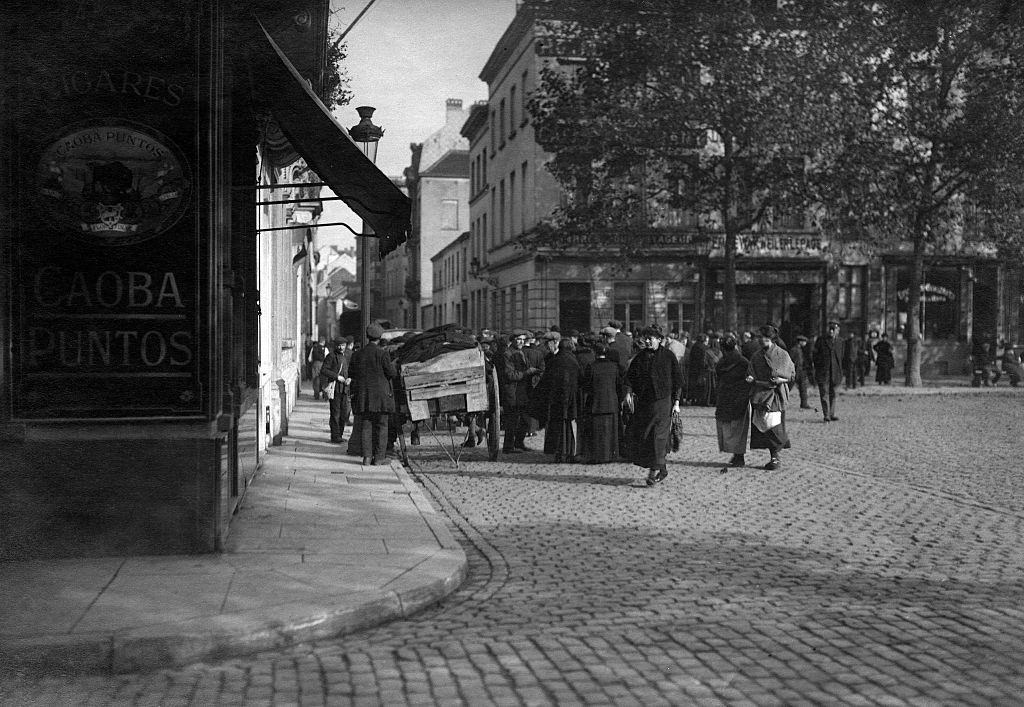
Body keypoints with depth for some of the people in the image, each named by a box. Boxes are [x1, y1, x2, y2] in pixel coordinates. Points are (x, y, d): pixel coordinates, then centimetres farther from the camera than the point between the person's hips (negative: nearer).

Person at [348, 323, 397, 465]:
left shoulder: (357, 355, 4)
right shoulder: (382, 354, -10)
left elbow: (351, 374, 11)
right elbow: (392, 374, -8)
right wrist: (392, 365, 12)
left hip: (362, 395, 4)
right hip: (380, 395, -4)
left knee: (365, 426, 8)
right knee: (381, 427, 3)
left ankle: (366, 456, 2)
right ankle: (378, 457, 2)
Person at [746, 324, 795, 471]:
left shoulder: (783, 355, 1)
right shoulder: (757, 357, 10)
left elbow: (792, 374, 6)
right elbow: (751, 373, 9)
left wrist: (782, 379, -12)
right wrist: (750, 378, -13)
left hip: (776, 393, -4)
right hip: (760, 393, 4)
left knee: (773, 424, -12)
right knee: (762, 425, 0)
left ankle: (776, 457, -4)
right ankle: (775, 456, 10)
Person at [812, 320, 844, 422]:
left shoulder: (839, 341, 9)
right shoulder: (821, 340, 0)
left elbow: (841, 356, 15)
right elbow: (814, 355, 4)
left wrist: (840, 371, 11)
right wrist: (817, 367, -1)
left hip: (835, 371, 3)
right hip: (823, 372, -3)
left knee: (832, 394, 9)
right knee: (824, 393, -5)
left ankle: (831, 414, 16)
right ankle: (826, 415, -5)